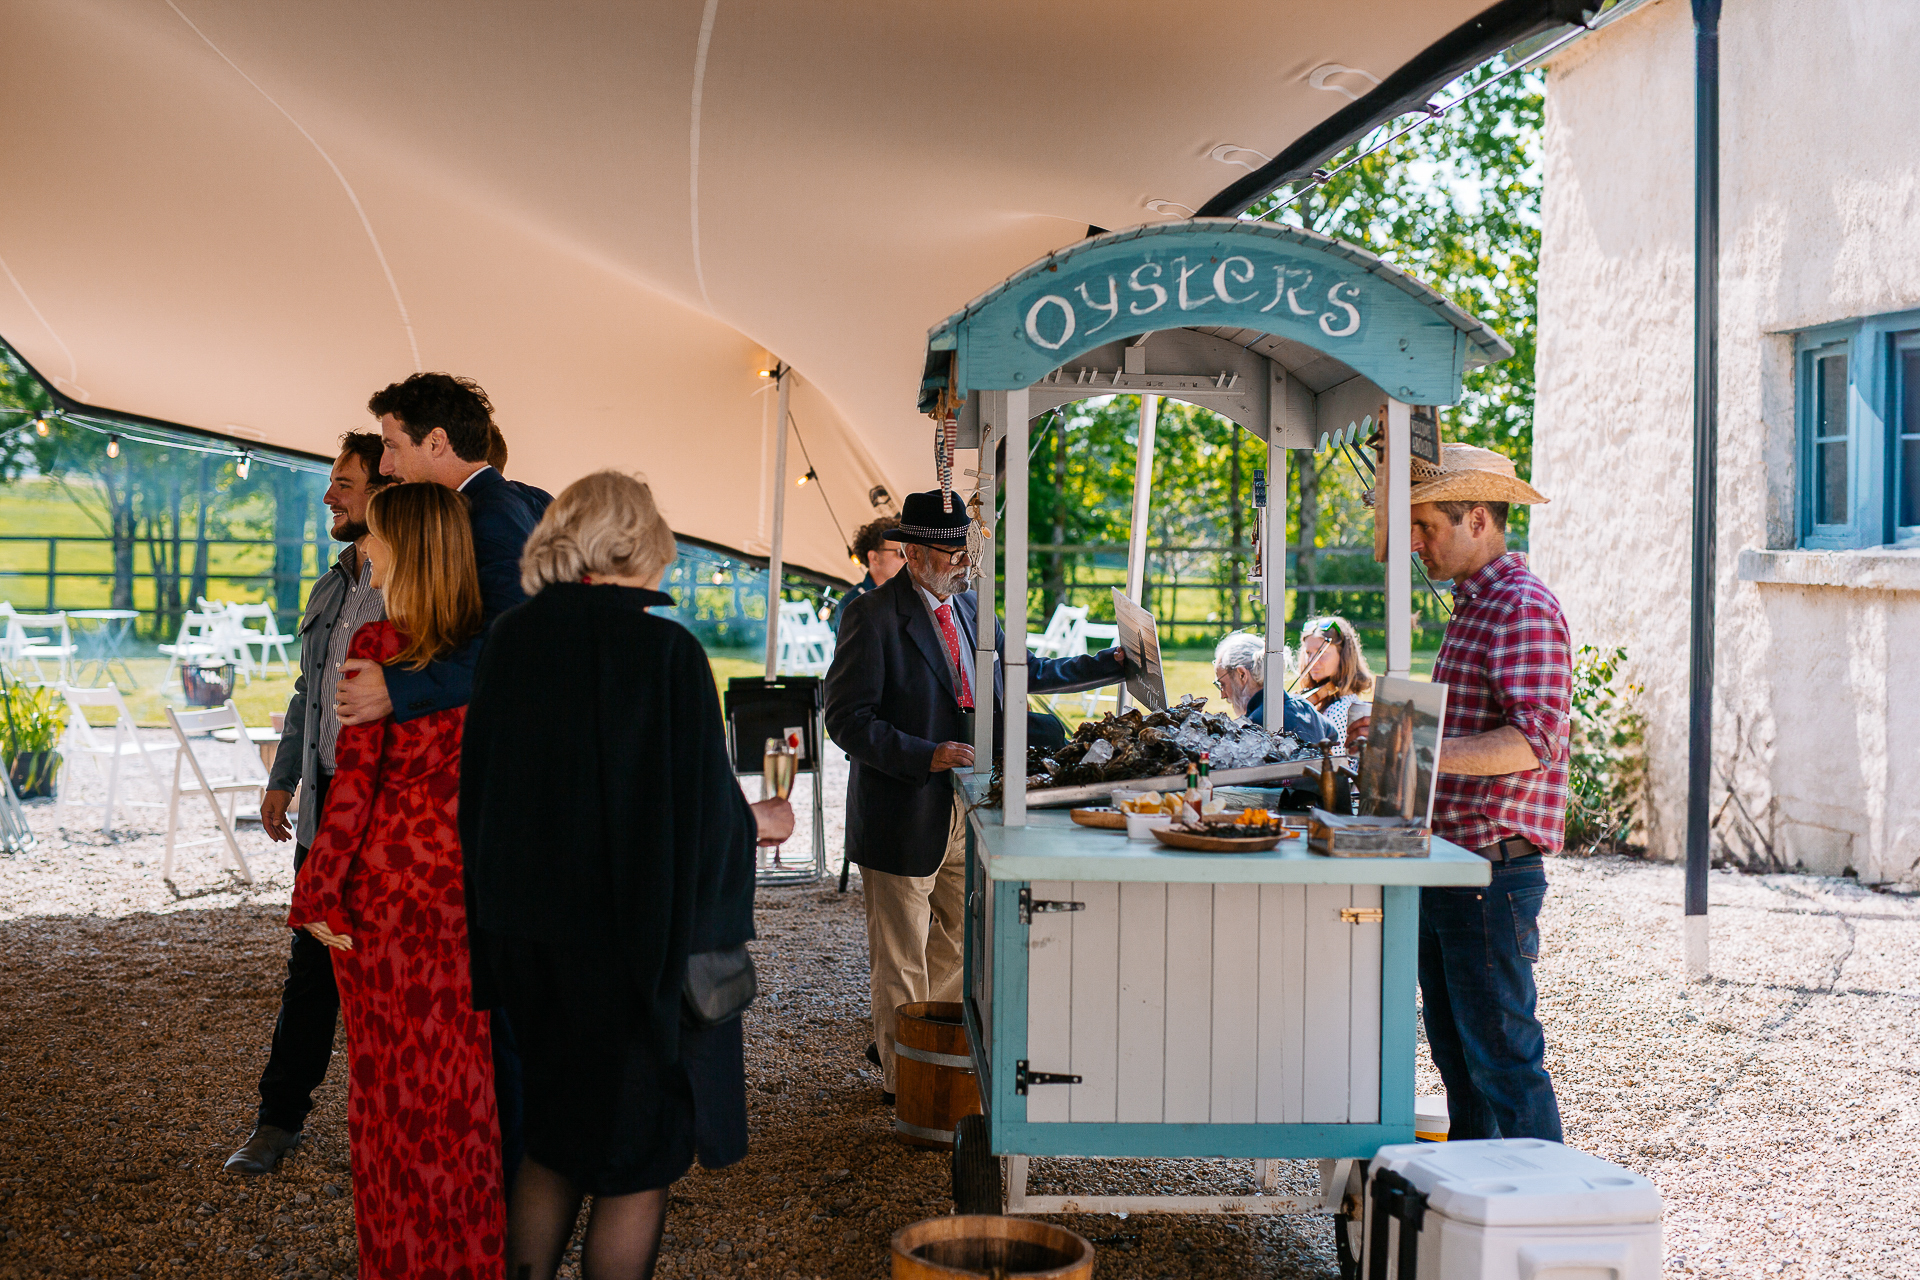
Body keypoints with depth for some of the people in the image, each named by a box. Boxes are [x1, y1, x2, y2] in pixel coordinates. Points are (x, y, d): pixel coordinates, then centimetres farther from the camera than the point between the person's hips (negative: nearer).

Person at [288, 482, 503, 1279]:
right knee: (465, 1071, 15)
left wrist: (318, 894, -9)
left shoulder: (378, 647, -15)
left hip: (390, 879, -5)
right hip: (473, 876, 5)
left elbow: (352, 784, -15)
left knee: (394, 1075, 6)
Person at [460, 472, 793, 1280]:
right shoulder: (666, 652, -17)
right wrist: (758, 824, 6)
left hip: (526, 934, 5)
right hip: (639, 942, -5)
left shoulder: (509, 642, -2)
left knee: (555, 1139, 22)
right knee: (639, 1153, 10)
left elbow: (480, 789, 5)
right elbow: (705, 810, -15)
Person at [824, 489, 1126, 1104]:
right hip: (906, 813, -7)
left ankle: (896, 1045, 38)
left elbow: (1025, 671, 22)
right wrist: (927, 755, -27)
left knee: (960, 941, 18)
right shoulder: (871, 617, -14)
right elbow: (847, 719, -18)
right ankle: (901, 1077, 20)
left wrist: (1112, 663, 18)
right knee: (902, 956, 5)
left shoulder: (971, 607, 9)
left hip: (967, 808, 8)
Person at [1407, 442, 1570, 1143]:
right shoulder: (1473, 605, 19)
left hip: (1493, 871, -10)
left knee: (1502, 1055, -6)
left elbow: (1537, 738, -25)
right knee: (1457, 1053, 16)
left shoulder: (1520, 607, -14)